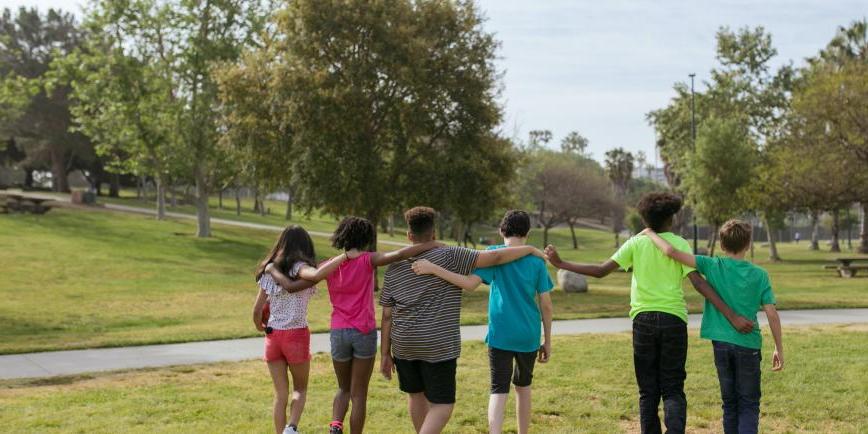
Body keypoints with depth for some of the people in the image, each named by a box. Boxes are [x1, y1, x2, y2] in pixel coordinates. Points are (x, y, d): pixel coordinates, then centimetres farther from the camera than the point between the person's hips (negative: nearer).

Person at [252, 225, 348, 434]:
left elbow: (257, 310, 7)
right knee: (300, 389, 14)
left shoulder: (269, 270, 8)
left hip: (273, 336, 4)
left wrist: (261, 328, 26)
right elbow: (317, 274, -33)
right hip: (297, 335, -4)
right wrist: (346, 256, -27)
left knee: (281, 394, 13)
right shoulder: (299, 267, -8)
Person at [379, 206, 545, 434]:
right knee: (442, 406, 2)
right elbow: (495, 257, -12)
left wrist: (385, 354, 11)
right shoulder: (448, 257, -8)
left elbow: (387, 315, 5)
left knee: (416, 394, 24)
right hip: (438, 347, -5)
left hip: (404, 345, 5)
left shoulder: (394, 267, 5)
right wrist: (531, 250, 2)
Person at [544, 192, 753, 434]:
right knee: (673, 389, 4)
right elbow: (699, 283, -9)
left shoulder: (636, 243, 3)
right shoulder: (679, 244, 1)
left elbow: (601, 271, -2)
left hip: (643, 319, 1)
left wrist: (561, 264, 7)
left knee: (648, 391, 10)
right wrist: (732, 317, -11)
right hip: (673, 319, -1)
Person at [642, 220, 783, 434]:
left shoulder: (712, 266, -4)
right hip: (749, 344, -1)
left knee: (730, 402, 14)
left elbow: (671, 251, -12)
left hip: (722, 343, 1)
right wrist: (779, 348, 6)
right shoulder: (759, 275, -3)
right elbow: (772, 314, -3)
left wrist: (651, 234, 3)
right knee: (749, 404, 6)